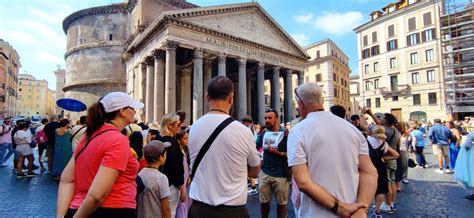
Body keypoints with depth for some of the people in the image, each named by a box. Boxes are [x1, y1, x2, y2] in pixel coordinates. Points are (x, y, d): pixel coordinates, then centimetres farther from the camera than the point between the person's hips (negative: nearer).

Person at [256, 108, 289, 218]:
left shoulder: (285, 134, -8)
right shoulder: (263, 134, 6)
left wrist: (278, 153, -20)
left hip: (280, 175, -3)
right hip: (264, 173, 4)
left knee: (281, 202, 13)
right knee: (263, 201, 14)